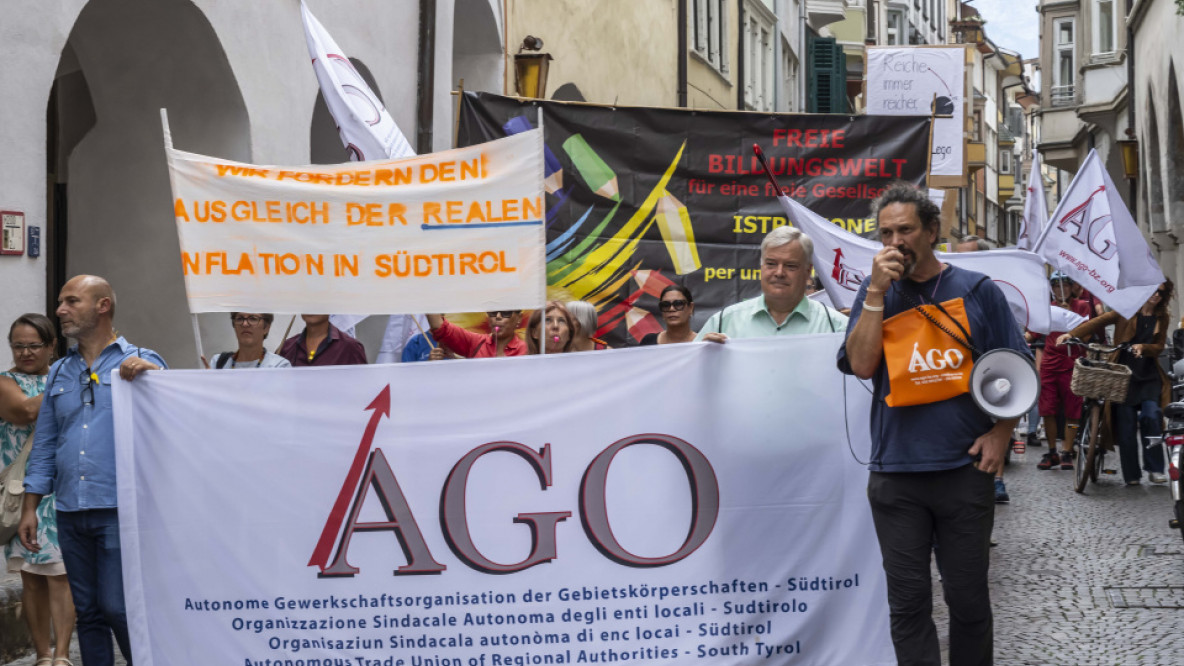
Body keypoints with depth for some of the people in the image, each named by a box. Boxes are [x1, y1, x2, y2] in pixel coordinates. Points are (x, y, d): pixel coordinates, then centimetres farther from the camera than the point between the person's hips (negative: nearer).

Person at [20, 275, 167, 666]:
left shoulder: (142, 363, 2)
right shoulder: (59, 373, 16)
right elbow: (44, 446, 17)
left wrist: (153, 375, -23)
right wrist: (30, 508, 11)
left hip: (120, 511, -5)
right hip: (71, 514, 5)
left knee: (118, 607, -10)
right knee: (87, 612, 9)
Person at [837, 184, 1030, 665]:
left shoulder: (977, 291, 4)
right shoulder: (875, 295, 9)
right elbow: (860, 365, -5)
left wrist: (1001, 432, -4)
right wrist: (877, 291, -9)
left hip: (965, 468, -1)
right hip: (895, 475, 1)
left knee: (968, 598, 8)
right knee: (908, 602, 4)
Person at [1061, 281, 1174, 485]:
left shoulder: (1161, 318, 12)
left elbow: (1159, 347, 9)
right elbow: (1098, 322, -7)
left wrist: (1143, 347, -14)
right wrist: (1072, 334, -21)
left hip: (1149, 377, 2)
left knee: (1151, 416, -17)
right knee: (1126, 425, -4)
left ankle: (1155, 468, -6)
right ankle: (1131, 475, 3)